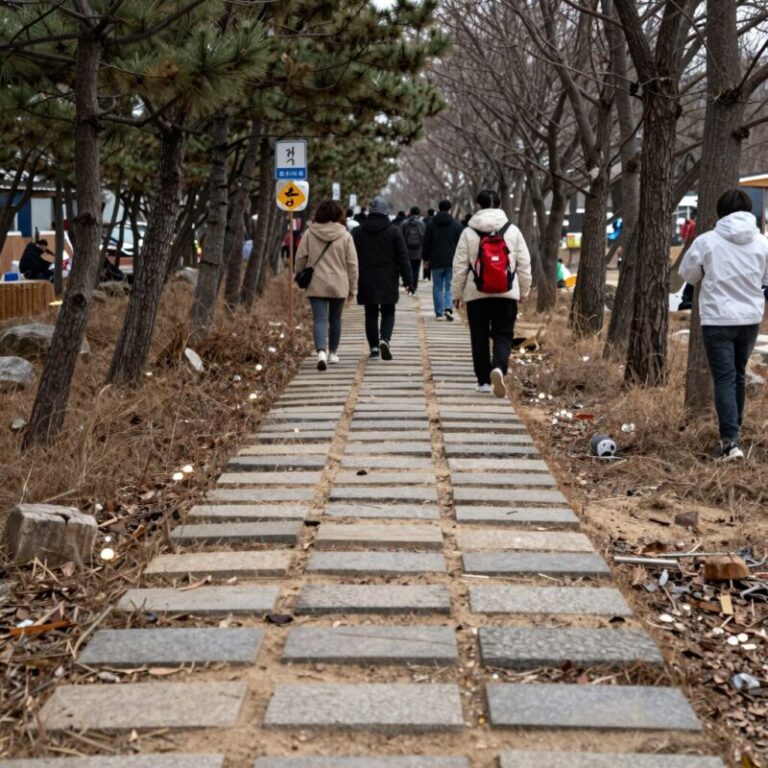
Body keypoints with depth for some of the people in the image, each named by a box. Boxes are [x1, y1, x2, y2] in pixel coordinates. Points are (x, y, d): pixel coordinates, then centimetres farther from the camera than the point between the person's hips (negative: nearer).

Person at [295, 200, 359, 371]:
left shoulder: (310, 234, -2)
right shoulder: (345, 235, -3)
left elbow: (300, 257, 1)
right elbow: (352, 263, -1)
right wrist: (352, 288, 7)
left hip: (316, 285, -1)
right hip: (339, 286, 1)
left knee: (319, 319, -3)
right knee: (335, 319, 16)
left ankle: (321, 351, -25)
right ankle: (333, 353, 27)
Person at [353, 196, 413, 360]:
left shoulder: (358, 232, 4)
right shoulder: (393, 231, -2)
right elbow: (403, 257, -3)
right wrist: (408, 280, 1)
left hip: (366, 280, 1)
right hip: (388, 280, -1)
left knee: (371, 314, 9)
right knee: (388, 312, 7)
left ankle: (374, 346, 6)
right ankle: (385, 339, -16)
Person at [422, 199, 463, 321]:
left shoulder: (431, 224, 1)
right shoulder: (457, 225, 0)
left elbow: (426, 244, 4)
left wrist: (426, 259, 13)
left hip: (436, 261, 0)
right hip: (452, 261, 0)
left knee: (437, 287, 8)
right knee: (450, 286, 6)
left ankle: (439, 313, 7)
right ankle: (448, 308, -15)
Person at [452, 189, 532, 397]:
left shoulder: (468, 233, -2)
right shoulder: (512, 231, 2)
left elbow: (459, 267, -1)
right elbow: (524, 264, 5)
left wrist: (457, 293, 9)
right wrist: (524, 290, 16)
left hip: (476, 294, 0)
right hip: (507, 294, 0)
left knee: (479, 337, 10)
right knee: (503, 335, 3)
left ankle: (484, 380, 14)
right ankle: (499, 368, -23)